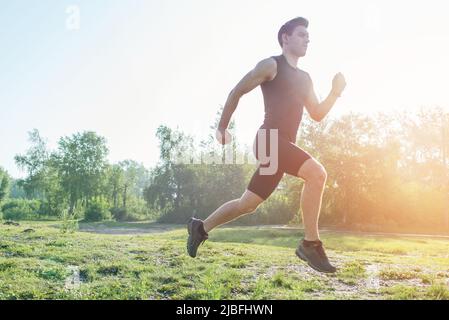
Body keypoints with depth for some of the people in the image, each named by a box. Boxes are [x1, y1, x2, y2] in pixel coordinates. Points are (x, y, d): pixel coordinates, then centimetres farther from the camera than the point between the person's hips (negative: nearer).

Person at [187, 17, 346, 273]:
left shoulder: (304, 78, 24)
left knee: (249, 203, 11)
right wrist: (222, 128, 4)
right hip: (271, 139, -8)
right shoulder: (271, 65, 0)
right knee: (316, 173, -27)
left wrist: (336, 92, 9)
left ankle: (201, 227, 29)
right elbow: (237, 92, 3)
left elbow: (318, 114, 23)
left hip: (285, 146, 8)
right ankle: (311, 243, -20)